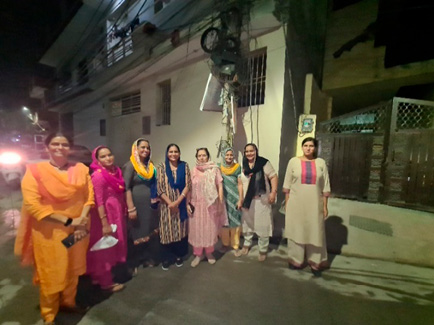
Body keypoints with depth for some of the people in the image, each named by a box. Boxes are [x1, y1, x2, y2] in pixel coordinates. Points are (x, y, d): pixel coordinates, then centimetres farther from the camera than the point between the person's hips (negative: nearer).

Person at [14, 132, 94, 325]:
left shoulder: (81, 169, -1)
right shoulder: (35, 171, -9)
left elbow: (88, 197, 0)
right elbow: (33, 205, -15)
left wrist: (81, 221, -14)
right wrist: (68, 221, -19)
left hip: (77, 231, 3)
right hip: (49, 232, -3)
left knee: (73, 269, 19)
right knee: (50, 274, 13)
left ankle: (68, 301, 44)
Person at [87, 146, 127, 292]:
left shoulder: (116, 171, 4)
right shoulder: (98, 176, -19)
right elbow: (98, 201, -21)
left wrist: (125, 210, 13)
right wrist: (105, 223, -22)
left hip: (117, 214, 8)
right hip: (105, 215, -8)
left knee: (114, 245, 20)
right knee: (105, 248, 8)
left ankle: (99, 275, 42)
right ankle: (106, 281, 27)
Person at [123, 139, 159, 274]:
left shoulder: (150, 166, 9)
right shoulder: (130, 165, -10)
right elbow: (126, 188, -16)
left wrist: (155, 200, 7)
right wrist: (131, 208, -20)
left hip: (150, 205, 6)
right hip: (137, 205, -6)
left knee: (150, 232, 14)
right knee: (136, 234, 7)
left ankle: (148, 258, 32)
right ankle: (133, 263, 25)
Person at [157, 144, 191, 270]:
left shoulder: (184, 166, -1)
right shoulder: (162, 166, -3)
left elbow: (188, 185, -6)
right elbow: (159, 187, -7)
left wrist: (177, 202, -14)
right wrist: (170, 203, -13)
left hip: (181, 203, 1)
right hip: (166, 204, -1)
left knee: (180, 229, 10)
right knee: (167, 229, 7)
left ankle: (179, 255, 29)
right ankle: (166, 258, 24)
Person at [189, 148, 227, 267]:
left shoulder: (214, 169, -3)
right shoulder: (194, 171, 4)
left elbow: (220, 187, -3)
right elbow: (190, 189, 6)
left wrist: (220, 203, -6)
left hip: (211, 204, -1)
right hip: (197, 204, 2)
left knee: (210, 229, 10)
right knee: (197, 229, 6)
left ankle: (209, 253, 30)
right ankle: (198, 254, 24)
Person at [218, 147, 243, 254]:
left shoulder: (238, 167, -2)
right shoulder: (219, 168, 3)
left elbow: (240, 184, -3)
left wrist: (240, 199, -8)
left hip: (234, 198, -1)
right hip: (223, 198, 2)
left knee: (235, 221, 5)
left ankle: (235, 244, 20)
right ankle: (225, 243, 23)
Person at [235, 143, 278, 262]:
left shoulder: (264, 163, -9)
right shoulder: (243, 166, 4)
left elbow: (273, 177, -11)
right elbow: (240, 183, 9)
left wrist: (273, 192, -21)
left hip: (261, 199, -4)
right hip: (247, 199, 5)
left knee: (262, 225, 5)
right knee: (247, 223, 17)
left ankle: (263, 251, 23)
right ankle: (246, 246, 36)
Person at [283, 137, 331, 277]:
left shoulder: (321, 163, 2)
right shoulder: (293, 161, -2)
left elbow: (325, 187, 4)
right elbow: (287, 184, 0)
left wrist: (325, 206, 2)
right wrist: (286, 203, -1)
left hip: (314, 204, 1)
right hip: (296, 204, -1)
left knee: (315, 233, 9)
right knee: (296, 231, 10)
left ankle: (316, 263, 26)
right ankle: (296, 260, 27)